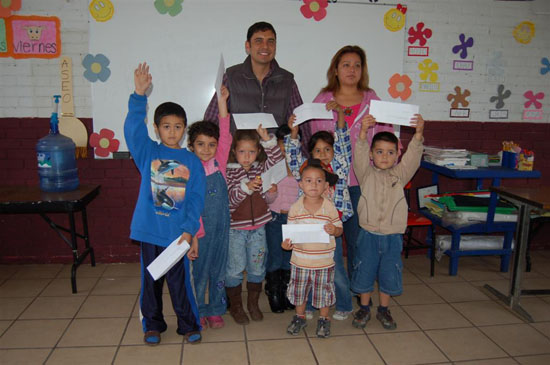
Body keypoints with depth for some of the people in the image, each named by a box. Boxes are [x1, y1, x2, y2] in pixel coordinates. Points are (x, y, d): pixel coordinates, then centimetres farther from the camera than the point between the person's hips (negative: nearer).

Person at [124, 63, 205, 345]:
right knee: (151, 280, 14)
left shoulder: (192, 162, 1)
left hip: (177, 232, -1)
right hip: (149, 229, 1)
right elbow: (133, 127, -14)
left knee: (179, 280, 7)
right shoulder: (148, 152, 2)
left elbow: (197, 199, -3)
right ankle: (152, 325, 33)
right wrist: (139, 95, -25)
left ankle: (189, 325, 27)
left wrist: (189, 230, -12)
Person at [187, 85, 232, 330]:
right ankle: (199, 312, 27)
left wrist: (222, 101, -16)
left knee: (219, 269, 12)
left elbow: (225, 136, -10)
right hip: (199, 227, -2)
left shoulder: (219, 164, -1)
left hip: (220, 226, 2)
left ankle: (216, 310, 29)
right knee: (199, 270, 10)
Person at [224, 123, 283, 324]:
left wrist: (266, 138, -20)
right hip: (235, 228, -3)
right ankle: (235, 306, 23)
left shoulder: (261, 169, 4)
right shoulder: (229, 172, -7)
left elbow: (276, 158, -11)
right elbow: (231, 200, -16)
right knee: (235, 268, 4)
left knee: (257, 267, 13)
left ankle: (253, 303, 32)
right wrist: (247, 186, -31)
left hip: (258, 227, 3)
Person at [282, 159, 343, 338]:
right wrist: (286, 242, -17)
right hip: (300, 260, 1)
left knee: (323, 290, 13)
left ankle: (324, 319, 36)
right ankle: (300, 317, 39)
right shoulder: (295, 208, -6)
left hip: (324, 261, -1)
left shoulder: (330, 207, -7)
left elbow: (340, 228, 0)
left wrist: (334, 230, -23)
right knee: (299, 289, 16)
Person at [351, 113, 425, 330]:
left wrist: (419, 133, -29)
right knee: (364, 272, 11)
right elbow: (360, 155, -19)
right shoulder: (366, 174, -2)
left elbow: (413, 156, -12)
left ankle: (383, 310, 33)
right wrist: (363, 131, -35)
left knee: (389, 275, 12)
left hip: (392, 237, 1)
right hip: (368, 234, -1)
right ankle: (364, 309, 31)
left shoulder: (400, 174, 2)